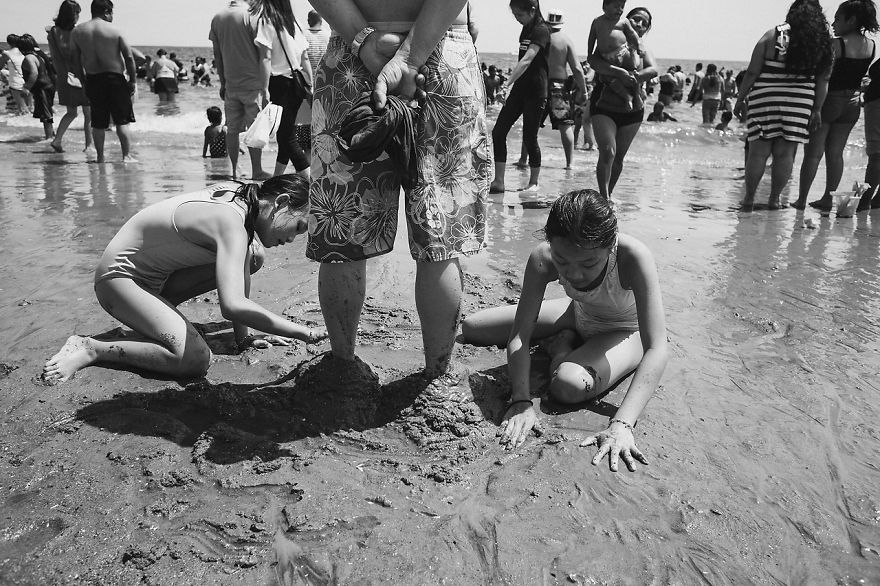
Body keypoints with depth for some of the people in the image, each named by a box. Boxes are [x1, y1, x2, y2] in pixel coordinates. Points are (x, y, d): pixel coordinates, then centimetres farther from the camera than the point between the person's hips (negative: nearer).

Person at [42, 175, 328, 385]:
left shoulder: (239, 194, -4)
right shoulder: (231, 223, -30)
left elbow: (237, 272, 3)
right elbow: (232, 306, -42)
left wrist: (242, 335, 2)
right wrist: (304, 333, -36)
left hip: (154, 274, 9)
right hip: (119, 278, -9)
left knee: (253, 256, -2)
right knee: (195, 360, -26)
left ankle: (161, 304, 8)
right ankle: (91, 348, -10)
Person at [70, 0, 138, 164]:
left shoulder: (77, 32, 5)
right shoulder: (114, 30, -4)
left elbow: (75, 61, 6)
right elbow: (129, 57, -6)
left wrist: (83, 82, 14)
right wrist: (133, 80, 1)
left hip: (92, 80, 3)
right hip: (115, 78, -3)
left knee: (98, 123, 11)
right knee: (122, 120, 3)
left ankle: (100, 157, 15)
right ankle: (127, 155, -3)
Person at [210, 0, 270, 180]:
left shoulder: (217, 18, 8)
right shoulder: (253, 16, -7)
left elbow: (217, 56, 13)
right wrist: (265, 88, -8)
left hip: (230, 85, 5)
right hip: (252, 84, -5)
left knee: (232, 130, 10)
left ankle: (234, 171, 15)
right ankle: (256, 172, 4)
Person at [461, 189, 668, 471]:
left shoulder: (634, 257, -40)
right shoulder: (542, 258, -30)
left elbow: (657, 349, -43)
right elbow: (518, 336, -26)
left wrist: (622, 424, -54)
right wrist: (521, 400, -41)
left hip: (626, 332, -4)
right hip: (578, 314, 4)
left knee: (568, 386, -37)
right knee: (471, 328, 1)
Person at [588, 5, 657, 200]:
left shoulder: (643, 52, 9)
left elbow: (653, 70, -12)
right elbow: (593, 61, -23)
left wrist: (632, 77, -29)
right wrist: (620, 72, -35)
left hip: (631, 111, 4)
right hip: (603, 107, -4)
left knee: (618, 158, 8)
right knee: (607, 151, -20)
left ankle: (607, 196, 24)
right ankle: (604, 198, -19)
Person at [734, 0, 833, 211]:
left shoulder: (773, 35, -2)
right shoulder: (822, 43, 6)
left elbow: (752, 73, -5)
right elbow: (822, 80, 5)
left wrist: (740, 99, 2)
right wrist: (817, 110, 9)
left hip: (765, 99, -2)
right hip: (799, 103, 2)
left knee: (758, 151, 1)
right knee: (785, 153, 6)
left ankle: (749, 198, 5)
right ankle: (774, 199, 11)